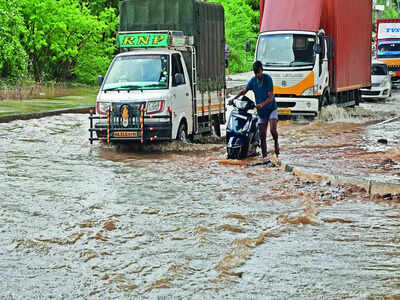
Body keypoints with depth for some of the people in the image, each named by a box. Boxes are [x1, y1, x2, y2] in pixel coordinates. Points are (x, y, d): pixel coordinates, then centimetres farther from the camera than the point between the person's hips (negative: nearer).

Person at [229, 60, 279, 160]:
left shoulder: (268, 79, -15)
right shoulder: (253, 81, -1)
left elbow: (270, 97, -19)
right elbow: (244, 91, 11)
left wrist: (262, 104, -34)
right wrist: (233, 99, 0)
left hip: (271, 108, -4)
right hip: (261, 112, 4)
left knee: (273, 129, -23)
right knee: (262, 136, 2)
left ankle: (276, 142, 8)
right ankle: (264, 156, 9)